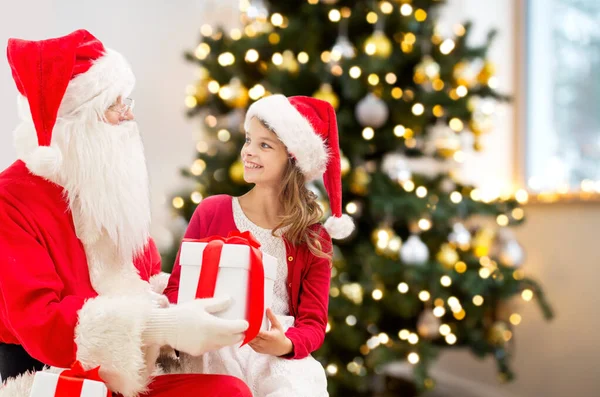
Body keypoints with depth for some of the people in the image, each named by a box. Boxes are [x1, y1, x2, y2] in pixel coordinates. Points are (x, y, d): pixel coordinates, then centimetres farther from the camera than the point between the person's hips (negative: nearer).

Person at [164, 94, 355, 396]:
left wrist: (286, 344, -21)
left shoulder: (313, 238, 3)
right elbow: (176, 287, 5)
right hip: (212, 351, -1)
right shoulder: (211, 211, 2)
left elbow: (313, 322, 1)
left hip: (279, 359, 1)